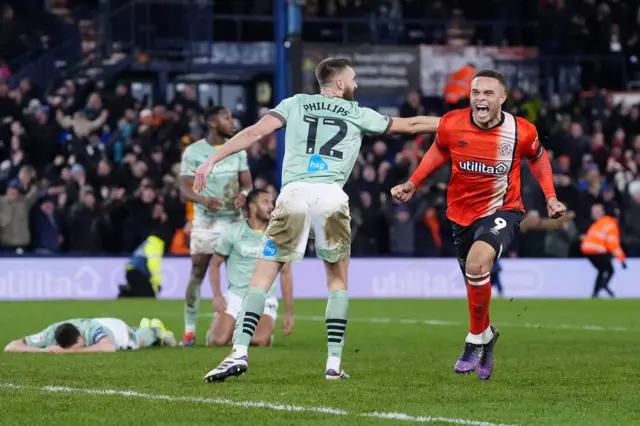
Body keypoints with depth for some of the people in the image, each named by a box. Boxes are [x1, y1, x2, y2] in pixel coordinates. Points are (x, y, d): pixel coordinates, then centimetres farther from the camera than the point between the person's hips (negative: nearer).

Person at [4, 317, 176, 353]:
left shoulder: (92, 331, -53)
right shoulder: (51, 333, -45)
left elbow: (108, 347, -75)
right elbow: (10, 347, -45)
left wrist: (69, 351, -70)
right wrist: (42, 350, -60)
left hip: (116, 328, -4)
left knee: (139, 340, 33)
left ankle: (156, 330, 66)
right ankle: (144, 326, 72)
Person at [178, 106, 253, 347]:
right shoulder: (193, 151, -6)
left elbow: (246, 182, 9)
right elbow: (185, 188, -8)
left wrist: (244, 193, -15)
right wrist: (203, 200, -28)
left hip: (234, 220, 3)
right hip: (205, 221, -3)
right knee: (197, 273, -5)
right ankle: (189, 331, -1)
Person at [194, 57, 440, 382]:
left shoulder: (295, 104, 20)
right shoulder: (357, 114, 20)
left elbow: (255, 132, 6)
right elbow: (411, 125, 29)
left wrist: (213, 160, 4)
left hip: (294, 193, 0)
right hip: (332, 195, 0)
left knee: (263, 275, 1)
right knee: (337, 279, 16)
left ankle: (240, 351, -14)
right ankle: (334, 362, 9)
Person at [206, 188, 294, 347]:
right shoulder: (234, 231, 0)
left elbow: (285, 274, 7)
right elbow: (215, 264, 8)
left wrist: (289, 312, 3)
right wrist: (217, 295, -7)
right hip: (236, 296, 0)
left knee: (260, 341, -28)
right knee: (218, 341, -21)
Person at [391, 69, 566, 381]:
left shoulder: (522, 132, -14)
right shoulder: (451, 124, -12)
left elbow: (538, 157, 9)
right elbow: (438, 151, 12)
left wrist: (550, 197, 4)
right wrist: (412, 184, 5)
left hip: (502, 211, -4)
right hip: (462, 213, 4)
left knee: (477, 263, -30)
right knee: (474, 284, 13)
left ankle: (475, 341, -11)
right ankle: (486, 335, 46)